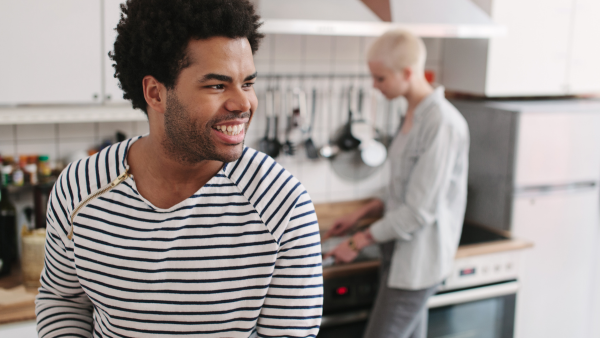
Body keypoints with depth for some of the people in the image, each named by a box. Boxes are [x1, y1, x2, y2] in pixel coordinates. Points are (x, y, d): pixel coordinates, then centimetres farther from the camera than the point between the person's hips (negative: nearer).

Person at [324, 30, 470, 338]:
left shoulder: (442, 123, -21)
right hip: (401, 254, 9)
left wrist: (359, 242, -14)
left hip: (416, 263, -9)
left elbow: (420, 210, -22)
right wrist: (360, 214, 10)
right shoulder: (413, 115, 8)